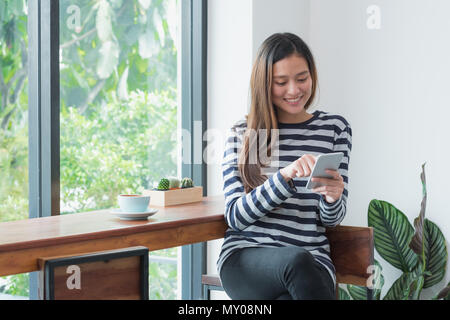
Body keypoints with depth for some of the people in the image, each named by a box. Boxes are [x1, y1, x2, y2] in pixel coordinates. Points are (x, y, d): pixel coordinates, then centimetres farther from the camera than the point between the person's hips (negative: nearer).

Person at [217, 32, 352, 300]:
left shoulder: (334, 128, 11)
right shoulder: (241, 134, 8)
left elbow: (331, 220, 11)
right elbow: (235, 216, -2)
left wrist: (332, 199, -15)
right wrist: (285, 176, -18)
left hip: (312, 261, 0)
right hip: (245, 257, 0)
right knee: (296, 261, -36)